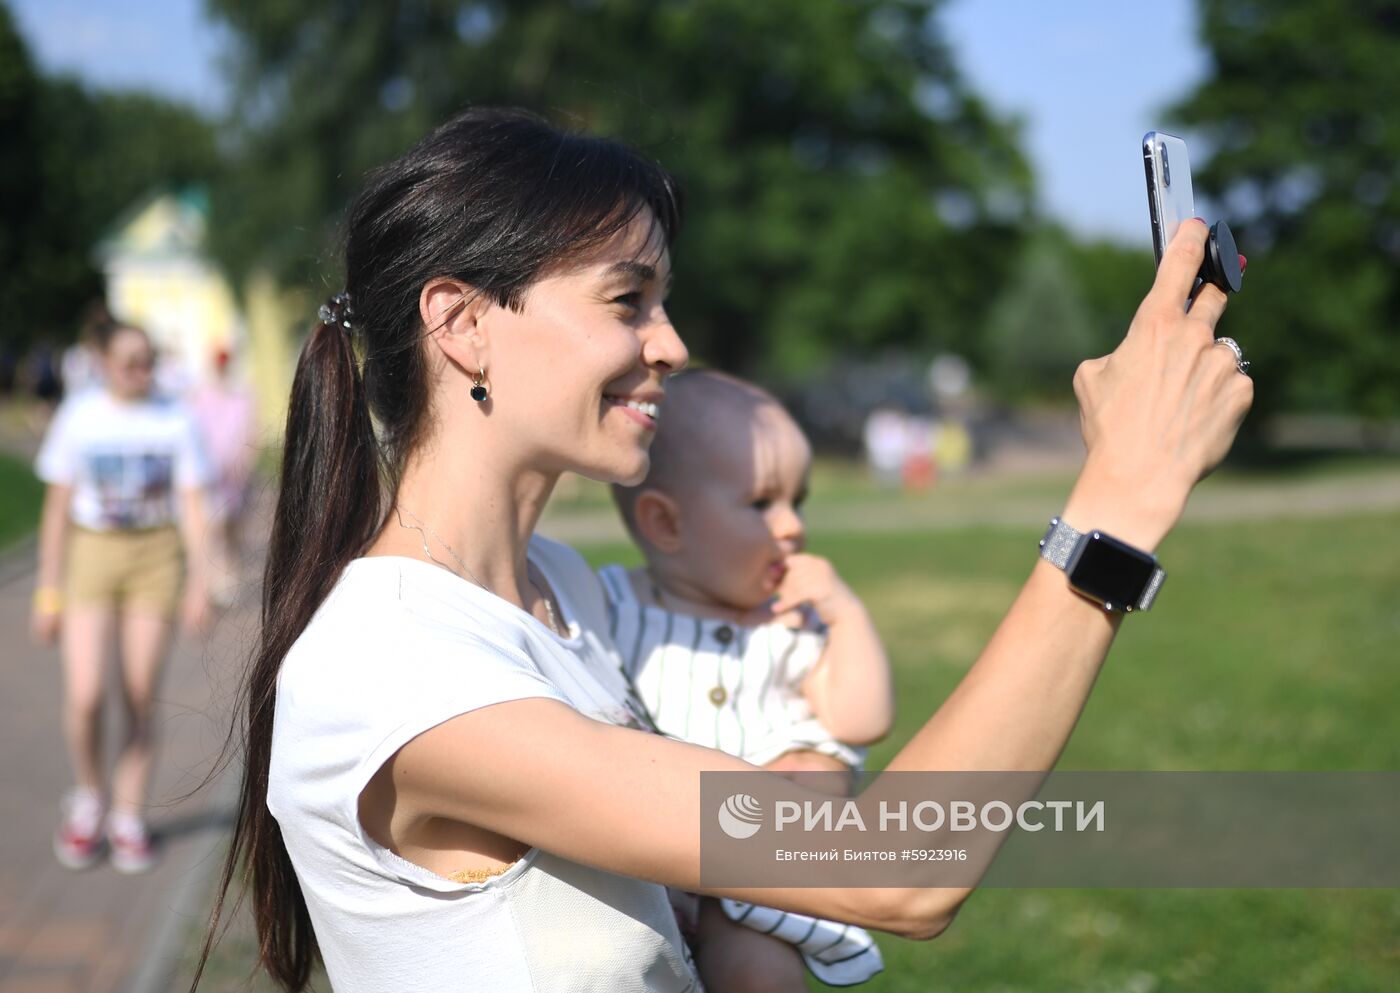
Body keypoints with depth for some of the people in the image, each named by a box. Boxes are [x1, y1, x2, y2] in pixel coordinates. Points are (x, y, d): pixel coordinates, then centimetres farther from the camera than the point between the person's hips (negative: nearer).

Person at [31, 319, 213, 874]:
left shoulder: (174, 422, 0)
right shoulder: (78, 417, -1)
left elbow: (192, 507, 2)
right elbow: (57, 508, 2)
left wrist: (197, 583, -6)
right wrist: (49, 592, 0)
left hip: (155, 557, 1)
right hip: (90, 555, -1)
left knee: (141, 698, 2)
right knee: (83, 696, -12)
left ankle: (128, 819, 17)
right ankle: (88, 797, 14)